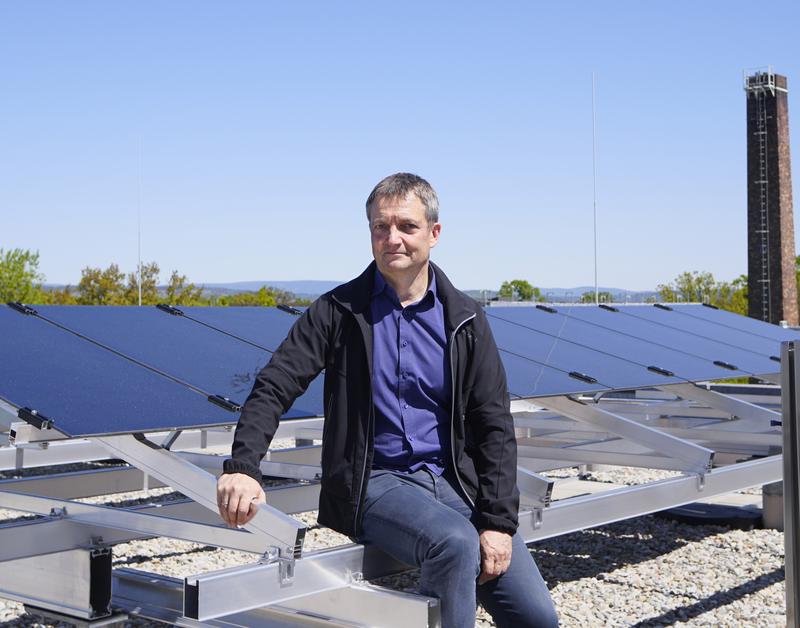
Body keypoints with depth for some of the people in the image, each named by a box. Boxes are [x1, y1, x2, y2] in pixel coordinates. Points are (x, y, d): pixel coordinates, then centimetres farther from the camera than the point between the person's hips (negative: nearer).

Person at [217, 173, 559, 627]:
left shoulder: (465, 320, 6)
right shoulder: (340, 310, 1)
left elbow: (495, 425, 4)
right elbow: (274, 389, -5)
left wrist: (499, 522, -6)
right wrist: (242, 467, -23)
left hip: (454, 480, 3)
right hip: (374, 483, -3)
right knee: (454, 541, -35)